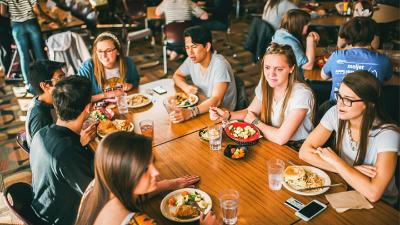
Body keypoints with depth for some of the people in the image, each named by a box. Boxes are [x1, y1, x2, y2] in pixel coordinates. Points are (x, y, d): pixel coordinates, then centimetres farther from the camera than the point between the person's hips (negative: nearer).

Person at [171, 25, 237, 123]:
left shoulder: (219, 65, -25)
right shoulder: (192, 60, -5)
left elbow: (216, 100, -34)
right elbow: (176, 75, 13)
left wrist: (190, 112, -48)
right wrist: (185, 87, -9)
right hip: (203, 107, 6)